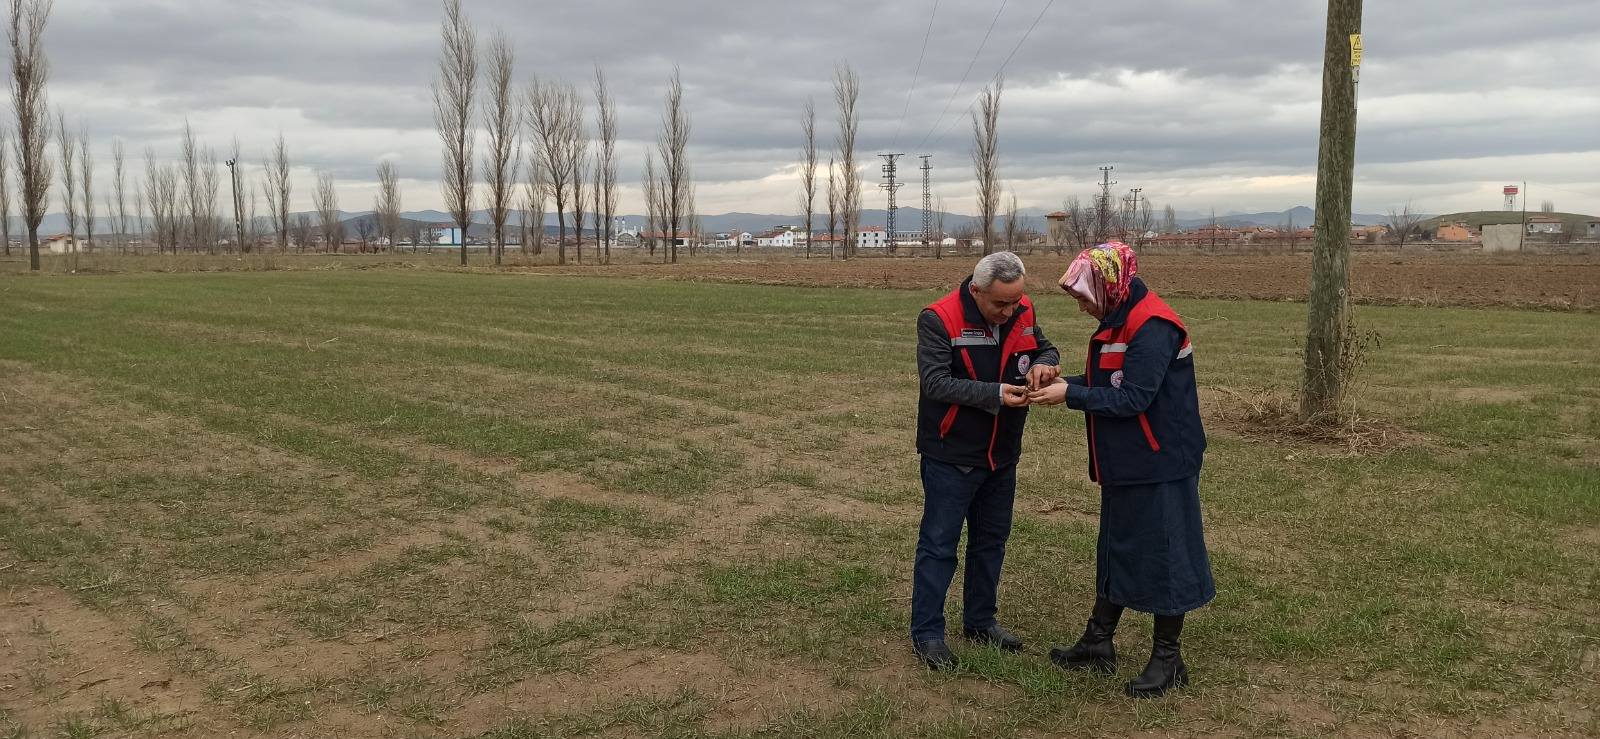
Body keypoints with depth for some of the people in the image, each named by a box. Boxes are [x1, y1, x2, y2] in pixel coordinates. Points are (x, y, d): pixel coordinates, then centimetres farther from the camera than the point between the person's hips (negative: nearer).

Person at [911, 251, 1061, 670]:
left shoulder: (1022, 313, -2)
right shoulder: (939, 319, -20)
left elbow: (1046, 349, 12)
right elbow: (936, 382, -25)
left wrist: (1042, 365, -13)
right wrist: (995, 394, -32)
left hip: (1002, 455, 7)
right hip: (951, 455, -6)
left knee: (991, 539, 17)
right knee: (939, 543, 1)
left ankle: (980, 621, 33)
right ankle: (926, 632, 12)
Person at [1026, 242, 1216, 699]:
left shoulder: (1153, 328, -21)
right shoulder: (1118, 322, 10)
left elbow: (1133, 399, -25)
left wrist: (1070, 395, -21)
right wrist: (1065, 381, -1)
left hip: (1160, 465, -10)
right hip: (1126, 464, 10)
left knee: (1162, 557, 2)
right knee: (1115, 551, 18)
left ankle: (1167, 660, 16)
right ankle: (1098, 644, 31)